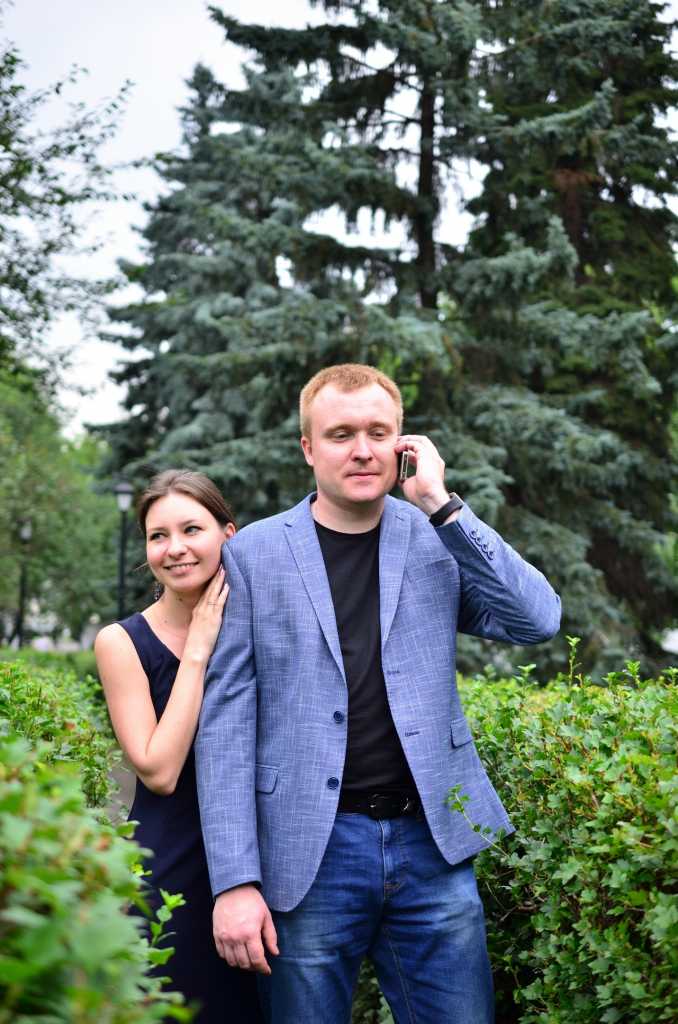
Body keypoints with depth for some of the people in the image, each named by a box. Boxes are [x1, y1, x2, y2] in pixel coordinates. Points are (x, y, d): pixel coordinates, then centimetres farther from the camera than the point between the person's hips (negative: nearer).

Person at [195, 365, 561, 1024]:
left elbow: (538, 620, -7)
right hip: (312, 852, -1)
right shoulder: (254, 553, 1)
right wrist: (235, 881, -8)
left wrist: (441, 503, -9)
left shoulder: (438, 539, 7)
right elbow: (227, 721, -2)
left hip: (431, 844, 2)